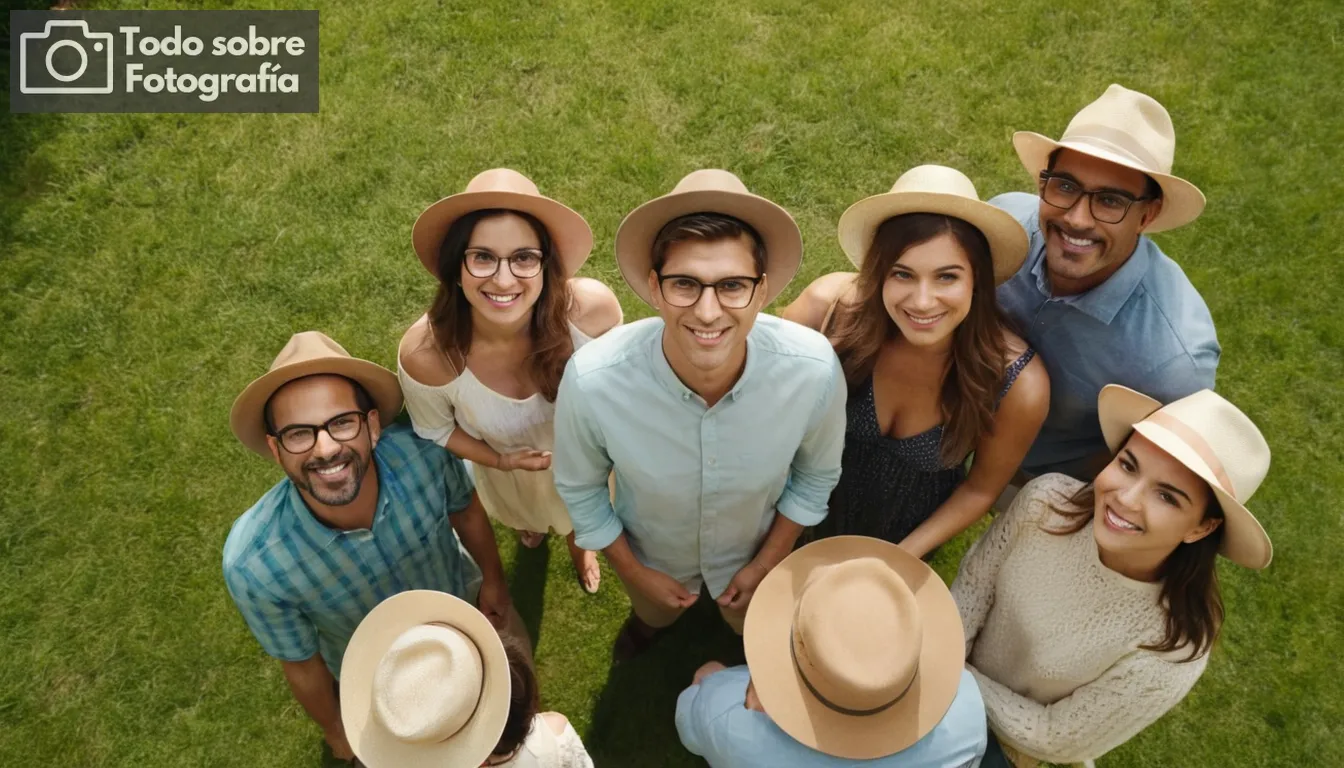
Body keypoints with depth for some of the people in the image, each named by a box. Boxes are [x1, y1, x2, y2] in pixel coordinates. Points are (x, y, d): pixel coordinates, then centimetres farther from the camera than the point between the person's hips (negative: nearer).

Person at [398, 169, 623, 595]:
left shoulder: (593, 307, -40)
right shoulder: (425, 354, -39)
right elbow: (434, 430, -15)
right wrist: (500, 460, -25)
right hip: (506, 468, 0)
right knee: (524, 514, 38)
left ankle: (578, 543, 74)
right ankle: (530, 521, 77)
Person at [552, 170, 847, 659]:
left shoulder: (815, 371, -36)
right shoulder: (591, 380, -38)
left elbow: (816, 475, -12)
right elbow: (579, 488, -15)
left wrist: (765, 564, -5)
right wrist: (635, 573, -6)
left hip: (756, 549, 1)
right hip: (653, 554, 0)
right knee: (656, 617, 35)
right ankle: (644, 620, 72)